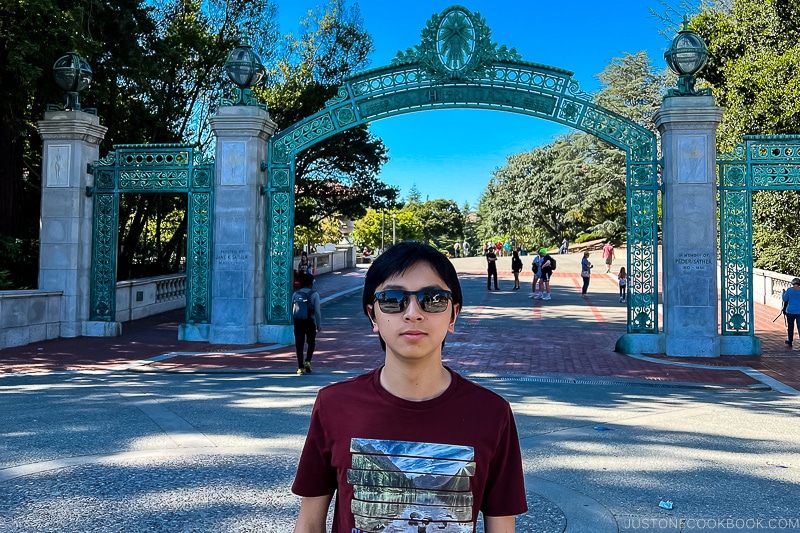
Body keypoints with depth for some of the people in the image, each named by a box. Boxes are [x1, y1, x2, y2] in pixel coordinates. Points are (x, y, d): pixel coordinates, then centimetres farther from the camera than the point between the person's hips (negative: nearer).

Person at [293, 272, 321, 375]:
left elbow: (292, 310, 9)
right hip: (310, 323, -2)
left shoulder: (295, 294, 4)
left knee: (299, 345, 5)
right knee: (311, 343, 16)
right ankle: (308, 361, -3)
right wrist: (319, 325, 1)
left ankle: (300, 367, 3)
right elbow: (317, 311, -8)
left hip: (298, 322, 2)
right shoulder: (314, 294, -7)